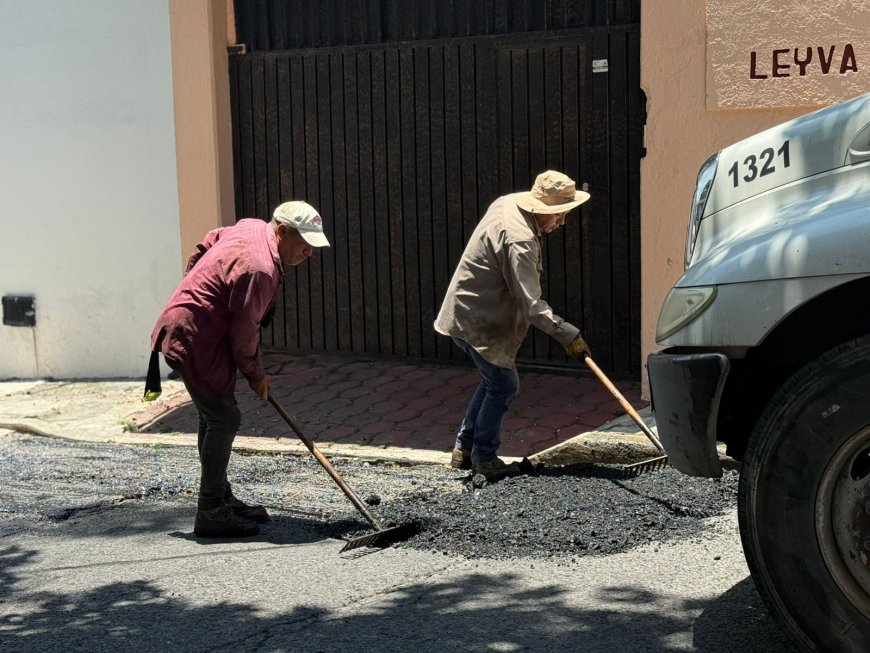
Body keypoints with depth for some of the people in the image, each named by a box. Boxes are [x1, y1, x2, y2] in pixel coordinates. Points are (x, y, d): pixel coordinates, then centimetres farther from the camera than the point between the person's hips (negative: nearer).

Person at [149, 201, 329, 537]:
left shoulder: (251, 227, 7)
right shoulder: (259, 268, -25)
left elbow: (203, 246, 22)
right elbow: (244, 331, -20)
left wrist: (195, 291, 27)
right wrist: (256, 375, -5)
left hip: (183, 329, 11)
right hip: (195, 342, -11)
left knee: (215, 416, 16)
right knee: (224, 419, -9)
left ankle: (222, 499, 26)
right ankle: (211, 513, -4)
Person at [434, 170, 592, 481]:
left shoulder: (508, 202, 2)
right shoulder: (519, 240, -29)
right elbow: (530, 304, -29)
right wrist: (565, 333, -27)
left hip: (468, 313, 10)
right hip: (478, 321, -10)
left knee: (494, 380, 18)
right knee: (503, 385, -1)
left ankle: (464, 449, 25)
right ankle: (484, 457, 10)